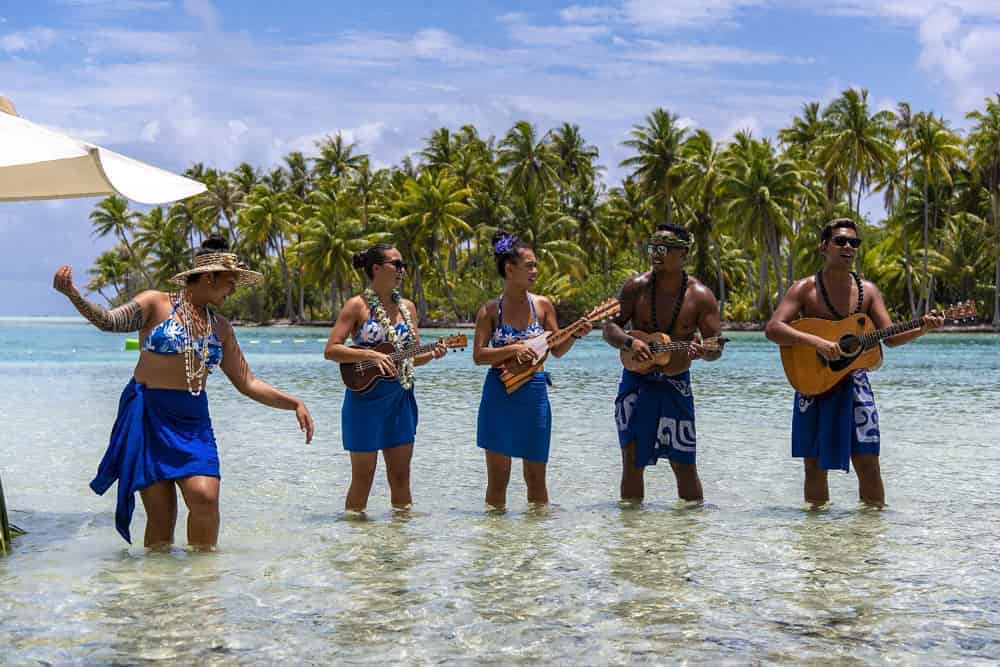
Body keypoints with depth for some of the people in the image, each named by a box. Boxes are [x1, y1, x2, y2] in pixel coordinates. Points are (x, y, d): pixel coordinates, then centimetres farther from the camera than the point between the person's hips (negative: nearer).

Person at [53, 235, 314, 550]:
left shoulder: (221, 328, 16)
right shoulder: (156, 304, 2)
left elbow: (249, 384, 18)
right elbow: (110, 321, -13)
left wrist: (294, 403, 9)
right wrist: (73, 295, -29)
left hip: (193, 422, 3)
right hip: (148, 417, -3)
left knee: (205, 496, -16)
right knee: (161, 510, -5)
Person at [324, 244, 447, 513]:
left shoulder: (407, 307, 10)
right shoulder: (358, 306, -7)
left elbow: (412, 357, 14)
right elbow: (331, 350, -12)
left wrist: (432, 354, -7)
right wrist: (370, 355, -23)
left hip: (401, 399, 5)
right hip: (366, 397, -5)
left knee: (400, 476, 8)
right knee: (362, 478, 1)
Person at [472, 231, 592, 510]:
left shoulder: (543, 305, 3)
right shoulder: (490, 310, -4)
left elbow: (557, 350, 8)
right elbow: (478, 355, -7)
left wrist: (575, 335, -10)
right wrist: (512, 350, -20)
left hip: (534, 395, 2)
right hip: (499, 396, -2)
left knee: (536, 476, 7)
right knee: (498, 476, 3)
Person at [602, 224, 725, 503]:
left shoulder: (700, 296, -4)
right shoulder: (636, 287, -1)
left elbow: (716, 346, -4)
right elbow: (610, 328, -1)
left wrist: (702, 352, -27)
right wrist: (629, 342, -21)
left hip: (675, 385, -1)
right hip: (635, 382, 1)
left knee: (684, 465, 1)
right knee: (632, 462, 3)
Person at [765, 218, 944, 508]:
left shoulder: (868, 291, 7)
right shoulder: (806, 289, -4)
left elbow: (890, 338, 3)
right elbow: (773, 328, -16)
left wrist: (922, 329, -16)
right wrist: (816, 341, -28)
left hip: (855, 385, 2)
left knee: (868, 463, -2)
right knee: (815, 466, 5)